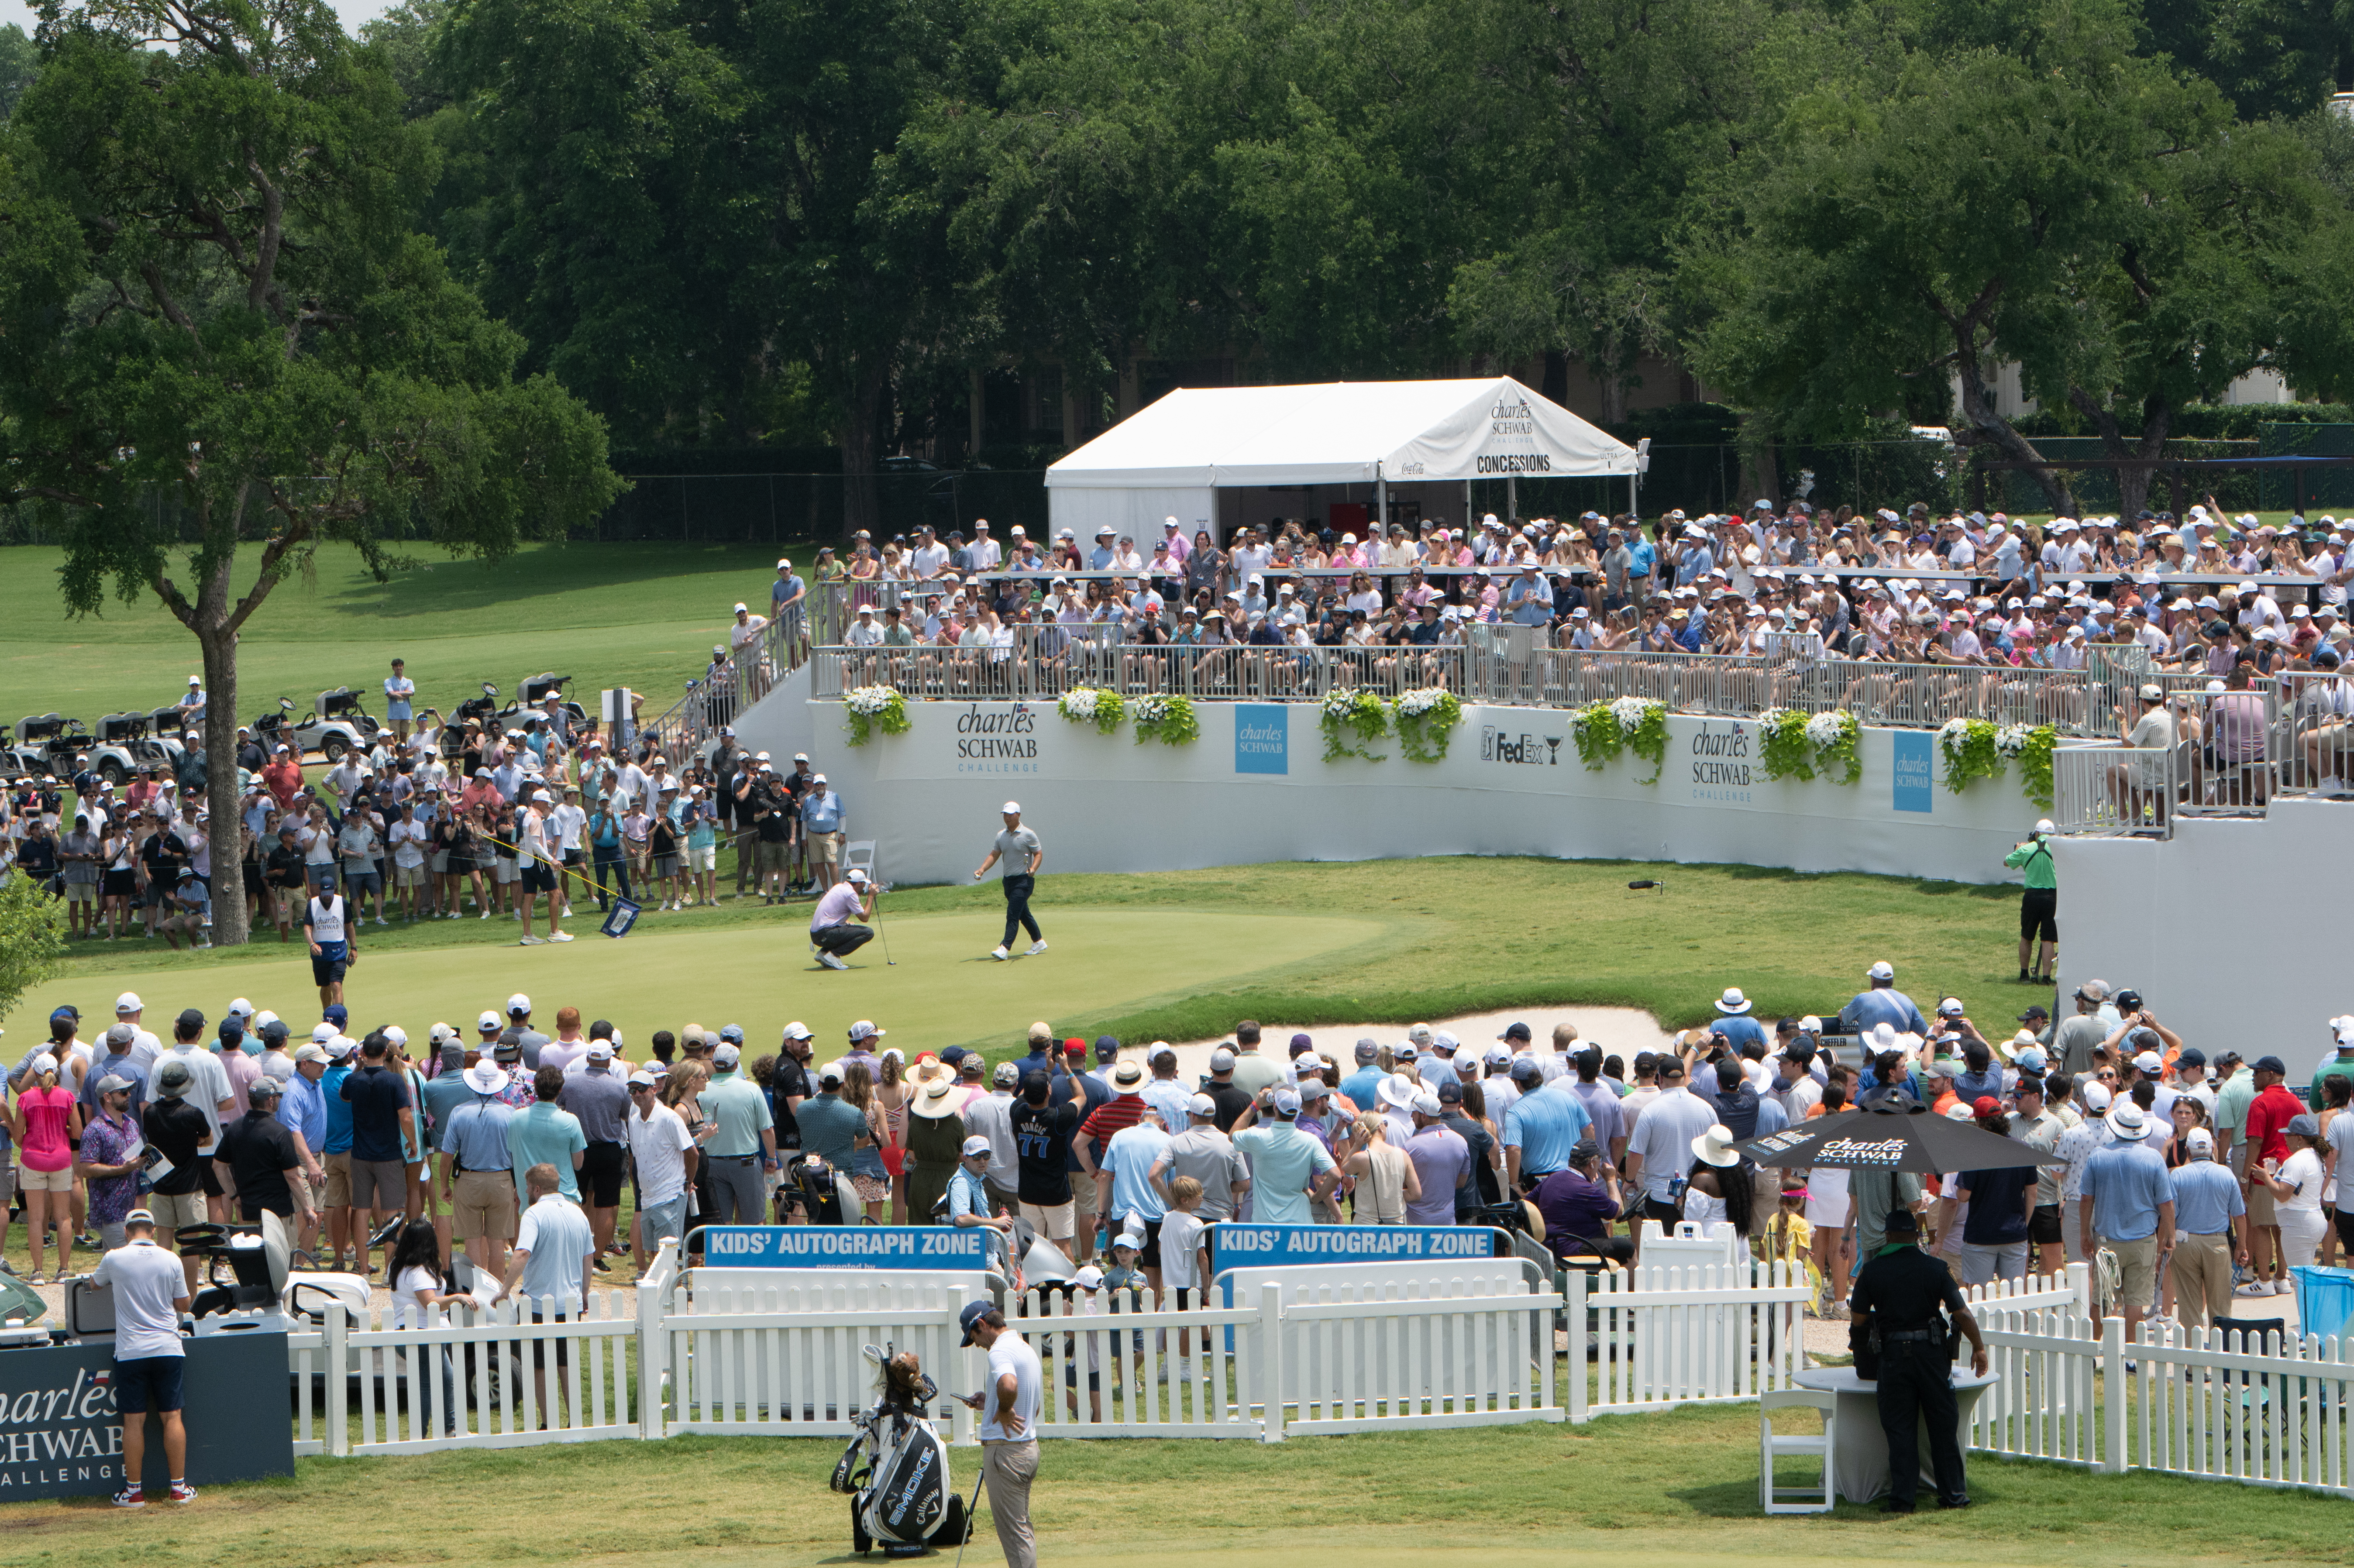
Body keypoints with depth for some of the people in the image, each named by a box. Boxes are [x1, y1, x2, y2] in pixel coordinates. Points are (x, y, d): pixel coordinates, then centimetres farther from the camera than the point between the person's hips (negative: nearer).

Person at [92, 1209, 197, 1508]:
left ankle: (134, 1491, 4)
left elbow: (95, 1282, 19)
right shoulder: (171, 1261, 0)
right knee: (172, 1417, 5)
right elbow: (184, 1304, 10)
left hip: (131, 1351, -1)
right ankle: (179, 1488, 6)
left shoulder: (115, 1259, -3)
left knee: (134, 1421, 1)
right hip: (167, 1347, 1)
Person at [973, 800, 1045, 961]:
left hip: (1023, 880, -7)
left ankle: (1005, 948, -19)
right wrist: (982, 870, -6)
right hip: (1008, 880, 7)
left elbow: (1039, 854, -4)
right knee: (1023, 914, 15)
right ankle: (1038, 942, 29)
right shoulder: (1001, 835, 10)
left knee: (1013, 914, -15)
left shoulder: (1028, 835, -7)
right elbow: (994, 855, 10)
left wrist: (1033, 868, -22)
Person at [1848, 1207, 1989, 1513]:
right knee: (1943, 1425, 10)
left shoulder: (1872, 1271, -2)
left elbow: (1858, 1319, 1)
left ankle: (1902, 1499, 1)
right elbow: (1962, 1313, -4)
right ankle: (1953, 1494, 13)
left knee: (1899, 1429, 4)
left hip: (1893, 1353, 0)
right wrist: (1979, 1347, 9)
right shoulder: (1935, 1269, -2)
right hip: (1931, 1352, 0)